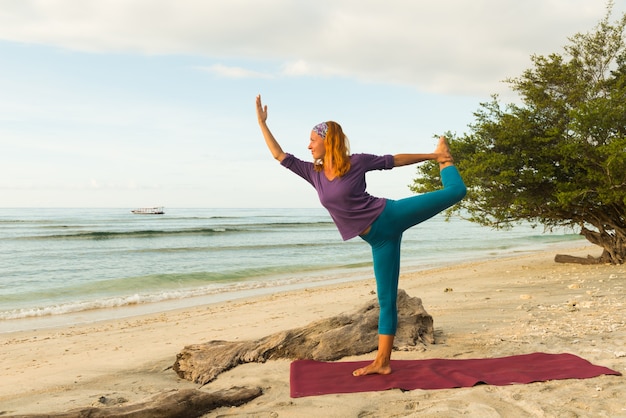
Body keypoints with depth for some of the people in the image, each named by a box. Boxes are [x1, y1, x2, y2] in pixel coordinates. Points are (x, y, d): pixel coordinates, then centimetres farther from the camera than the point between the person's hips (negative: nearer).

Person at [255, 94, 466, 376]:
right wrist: (262, 123, 10)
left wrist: (432, 156, 11)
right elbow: (280, 156, 9)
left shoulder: (356, 162, -5)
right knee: (386, 298, 4)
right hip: (379, 238, 3)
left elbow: (394, 160, 5)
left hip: (390, 216, -3)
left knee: (455, 190, -5)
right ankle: (382, 361, 11)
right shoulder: (313, 172, 6)